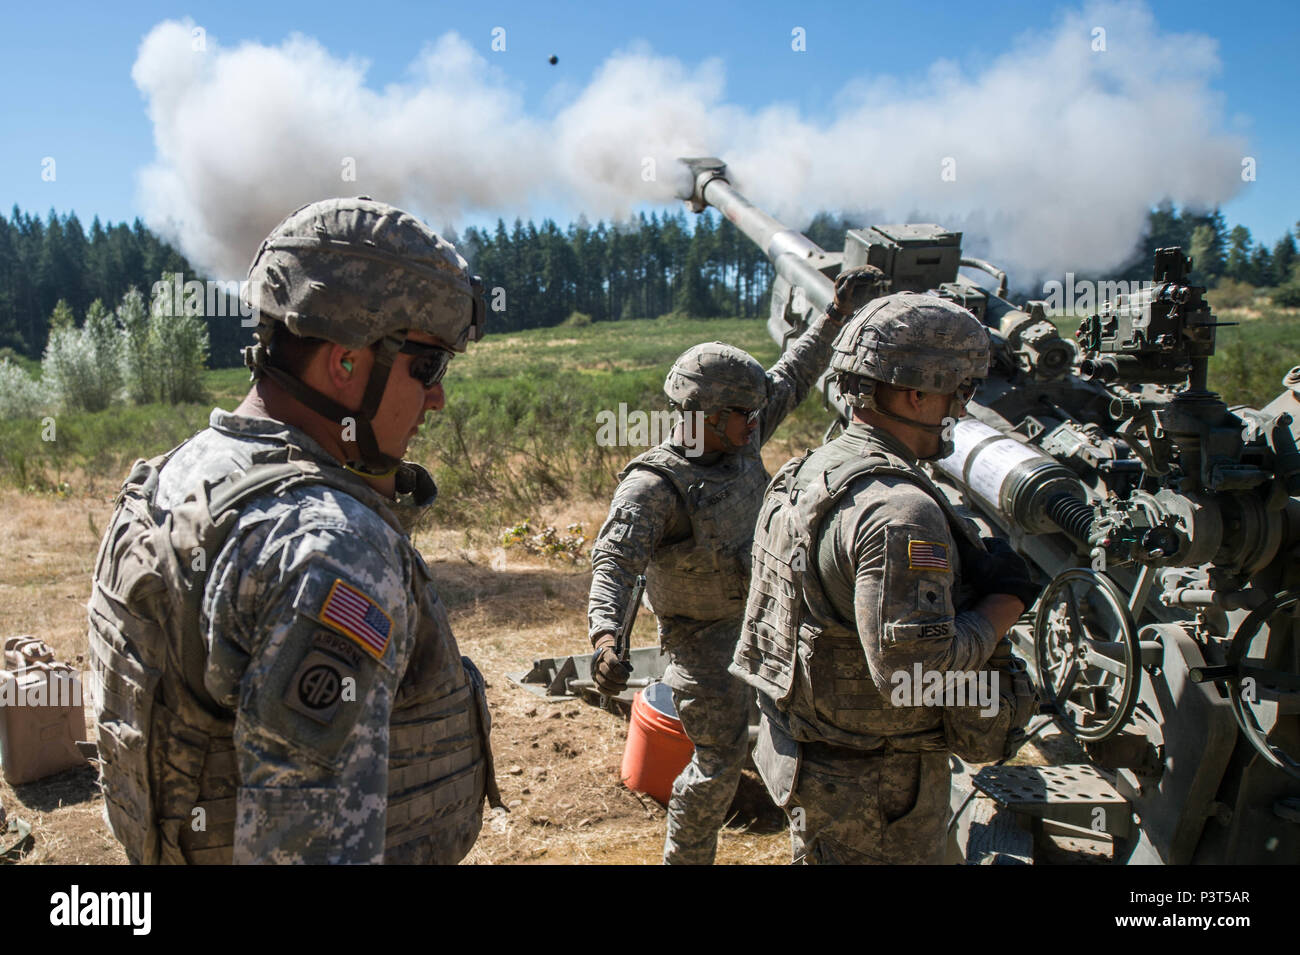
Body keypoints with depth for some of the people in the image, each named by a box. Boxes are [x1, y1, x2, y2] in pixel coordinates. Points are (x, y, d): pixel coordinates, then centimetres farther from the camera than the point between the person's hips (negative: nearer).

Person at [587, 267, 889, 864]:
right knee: (720, 761, 3)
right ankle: (685, 858, 25)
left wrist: (838, 314, 8)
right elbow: (614, 561, -36)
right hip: (707, 641, -7)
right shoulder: (653, 486, -26)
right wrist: (605, 636, -53)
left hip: (762, 616, 7)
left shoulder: (739, 441, -4)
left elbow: (790, 379, 8)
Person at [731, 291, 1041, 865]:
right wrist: (1007, 601, -15)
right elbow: (915, 667, -30)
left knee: (817, 855, 25)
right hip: (872, 791, -8)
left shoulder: (809, 472, 4)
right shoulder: (899, 510, -27)